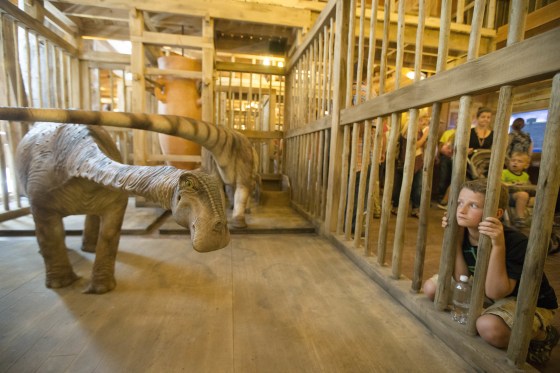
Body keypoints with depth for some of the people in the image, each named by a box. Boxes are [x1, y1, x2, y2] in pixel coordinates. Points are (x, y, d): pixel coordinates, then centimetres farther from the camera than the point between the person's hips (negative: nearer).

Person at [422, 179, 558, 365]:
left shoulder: (516, 242, -31)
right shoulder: (464, 234, -13)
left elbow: (495, 293, -32)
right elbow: (461, 280, -14)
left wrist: (498, 245, -42)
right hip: (491, 290, 6)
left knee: (489, 326, -35)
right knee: (431, 287, -5)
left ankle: (542, 336, -1)